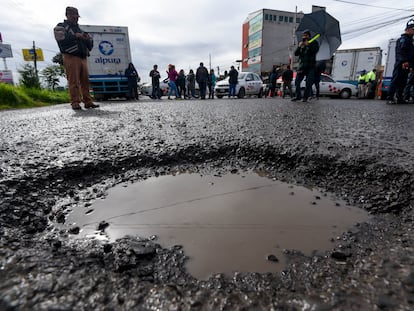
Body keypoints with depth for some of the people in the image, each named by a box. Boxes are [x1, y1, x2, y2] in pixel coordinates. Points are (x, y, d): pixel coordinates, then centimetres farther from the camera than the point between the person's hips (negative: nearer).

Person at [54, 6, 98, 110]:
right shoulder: (61, 27, 13)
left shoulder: (79, 29, 31)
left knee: (85, 81, -2)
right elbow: (61, 39, -8)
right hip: (71, 57, -5)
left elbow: (90, 45, 22)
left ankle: (88, 101, -1)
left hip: (83, 58, 6)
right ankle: (75, 102, -14)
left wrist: (88, 38, 1)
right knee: (73, 81, -12)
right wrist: (75, 36, -11)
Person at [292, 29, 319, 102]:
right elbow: (296, 54, 8)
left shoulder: (314, 42, 7)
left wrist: (308, 45, -15)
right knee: (297, 81, -2)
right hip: (301, 66, 4)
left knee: (309, 83, -8)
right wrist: (299, 47, -8)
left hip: (310, 67, -4)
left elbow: (315, 50, -11)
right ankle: (298, 96, 8)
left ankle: (305, 97, -1)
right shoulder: (301, 44, 18)